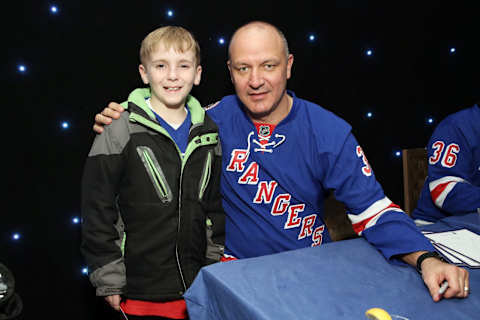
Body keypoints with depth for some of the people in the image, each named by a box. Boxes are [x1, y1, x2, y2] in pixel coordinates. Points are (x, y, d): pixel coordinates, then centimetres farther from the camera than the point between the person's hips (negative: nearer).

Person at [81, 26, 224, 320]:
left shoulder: (209, 133, 3)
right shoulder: (120, 133, -11)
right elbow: (97, 210, -8)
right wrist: (109, 280, -7)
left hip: (197, 285, 4)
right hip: (141, 293, -4)